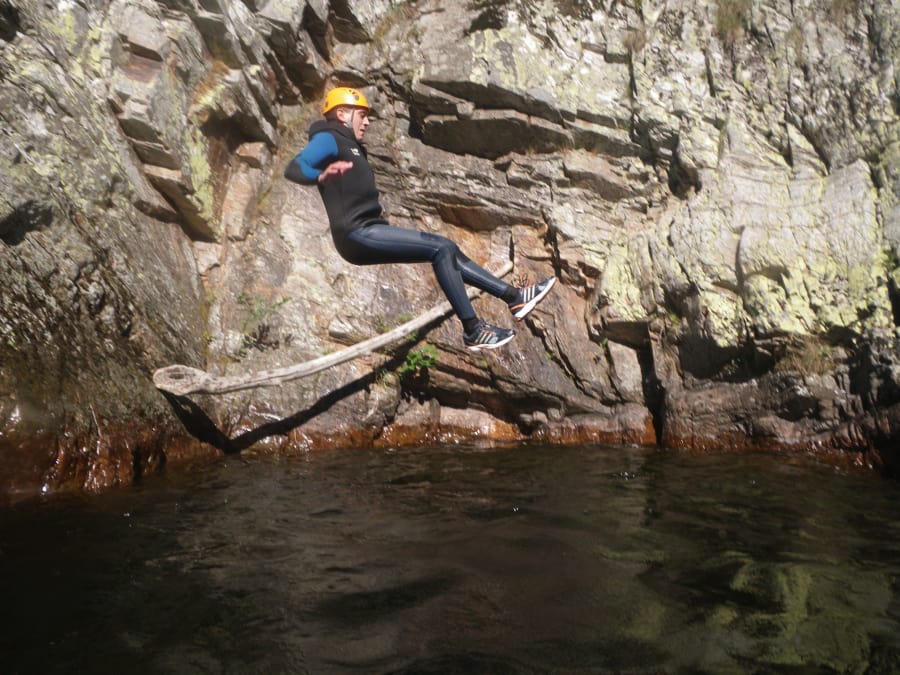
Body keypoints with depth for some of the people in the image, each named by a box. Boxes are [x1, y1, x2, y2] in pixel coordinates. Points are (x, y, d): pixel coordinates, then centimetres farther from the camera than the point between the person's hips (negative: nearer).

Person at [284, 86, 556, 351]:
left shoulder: (351, 146, 26)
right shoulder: (328, 139, -2)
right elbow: (293, 169, -19)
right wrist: (322, 175, -38)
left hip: (370, 232, 9)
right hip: (357, 234, -9)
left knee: (447, 250, 6)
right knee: (442, 248, -15)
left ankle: (514, 297, 6)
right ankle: (472, 330, -16)